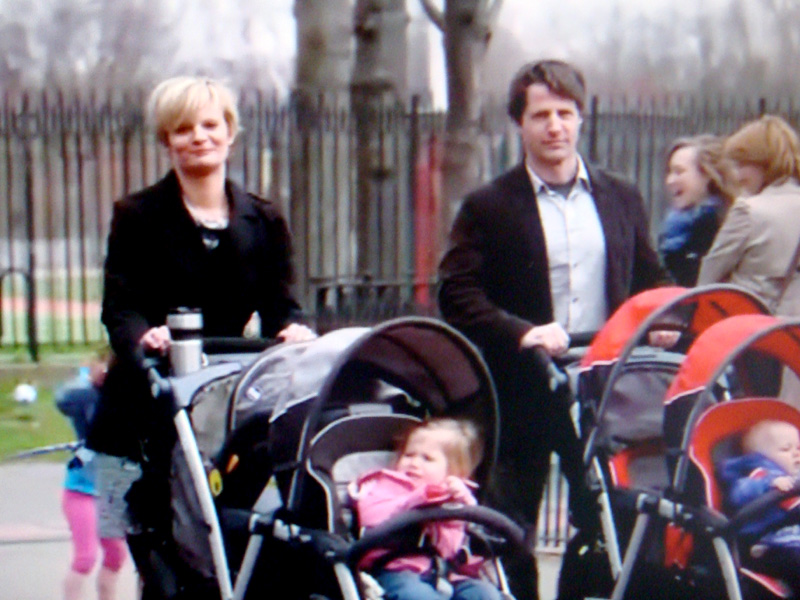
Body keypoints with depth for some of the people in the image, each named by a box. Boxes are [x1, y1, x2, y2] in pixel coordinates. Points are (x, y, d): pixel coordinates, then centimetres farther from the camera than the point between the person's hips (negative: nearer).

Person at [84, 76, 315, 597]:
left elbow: (280, 305, 8)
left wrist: (292, 330, -16)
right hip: (148, 422, -2)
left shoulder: (265, 222, 15)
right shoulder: (138, 217, 6)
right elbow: (120, 307, -5)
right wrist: (143, 338, -28)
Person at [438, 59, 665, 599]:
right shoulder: (489, 207, -1)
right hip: (520, 393, -2)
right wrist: (520, 332, -24)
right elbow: (457, 295, -11)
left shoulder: (621, 198, 11)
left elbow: (649, 282, 17)